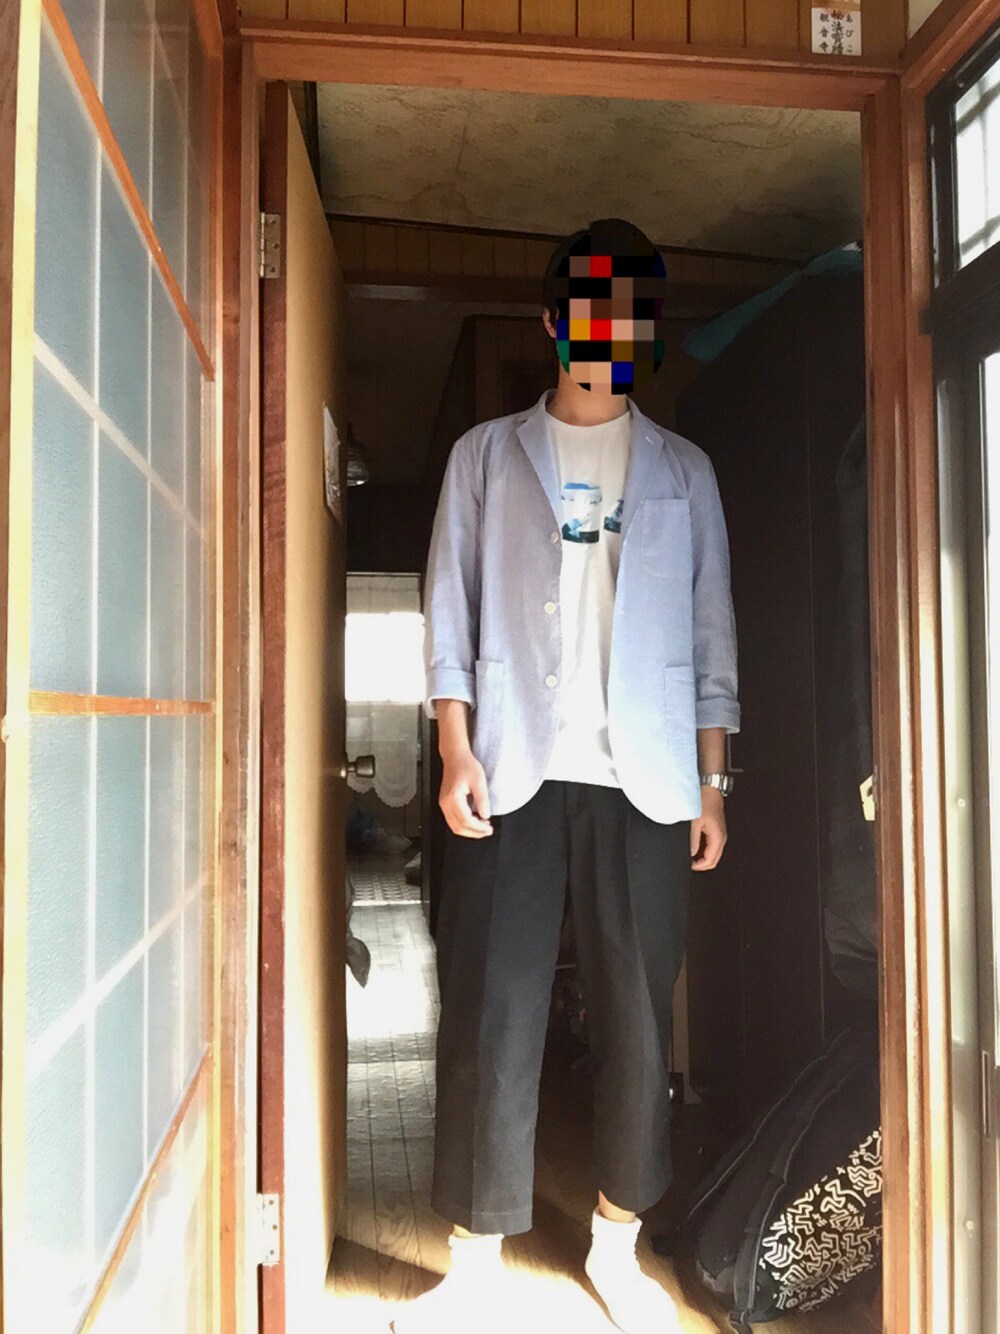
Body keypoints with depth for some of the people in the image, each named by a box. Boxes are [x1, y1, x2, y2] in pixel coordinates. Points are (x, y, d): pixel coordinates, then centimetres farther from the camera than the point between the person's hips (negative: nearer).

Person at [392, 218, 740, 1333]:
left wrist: (713, 782, 4)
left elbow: (711, 635, 11)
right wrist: (456, 752, -6)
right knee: (491, 1017, -1)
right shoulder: (487, 454, 11)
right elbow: (449, 614, 5)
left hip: (645, 779, 2)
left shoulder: (683, 471, 14)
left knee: (638, 1018, 5)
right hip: (514, 774, -1)